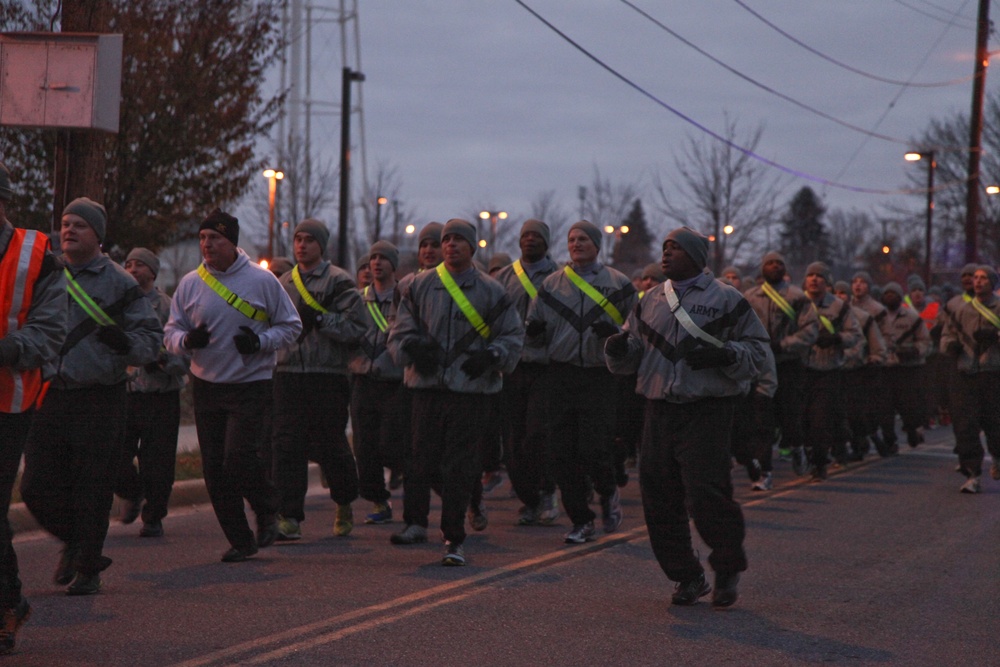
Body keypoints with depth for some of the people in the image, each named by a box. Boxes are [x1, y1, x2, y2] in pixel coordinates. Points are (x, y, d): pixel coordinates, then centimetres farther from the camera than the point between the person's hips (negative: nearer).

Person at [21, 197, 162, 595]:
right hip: (49, 398, 3)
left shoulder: (119, 283, 3)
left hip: (100, 402, -3)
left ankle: (87, 569, 15)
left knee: (93, 489, 0)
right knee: (37, 487, 1)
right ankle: (75, 544, 27)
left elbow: (152, 338, 1)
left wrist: (125, 342, -18)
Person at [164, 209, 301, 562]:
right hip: (207, 387, 4)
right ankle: (240, 540, 15)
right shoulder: (189, 284, 4)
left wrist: (261, 341, -15)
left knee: (239, 460, -16)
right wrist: (187, 340, -15)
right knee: (215, 468, 3)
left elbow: (291, 325, 3)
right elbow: (171, 332, 8)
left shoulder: (262, 281, -4)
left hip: (251, 386, -4)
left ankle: (267, 510, 13)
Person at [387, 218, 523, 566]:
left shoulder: (490, 291, 5)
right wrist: (412, 348, -12)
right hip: (428, 386, 2)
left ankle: (454, 540, 4)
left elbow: (513, 335, 8)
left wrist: (492, 356, -11)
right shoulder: (420, 286, 9)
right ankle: (416, 522, 16)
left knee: (459, 465, -1)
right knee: (422, 459, 2)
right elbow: (400, 331, 10)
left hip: (470, 391, -2)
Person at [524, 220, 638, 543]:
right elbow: (535, 335, 16)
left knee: (594, 450, -11)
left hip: (600, 375, -3)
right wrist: (534, 331, -8)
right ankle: (581, 521, 14)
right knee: (563, 453, 1)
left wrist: (614, 332, -15)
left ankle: (608, 492, 22)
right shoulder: (552, 284, 11)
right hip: (561, 377, 3)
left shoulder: (618, 283, 4)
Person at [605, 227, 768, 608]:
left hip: (706, 410, -5)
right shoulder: (652, 301, 17)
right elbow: (632, 356, 19)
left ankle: (729, 570, 10)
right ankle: (687, 577, 17)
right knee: (659, 498, 3)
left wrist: (724, 355, -17)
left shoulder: (725, 300, 2)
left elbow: (757, 350, 1)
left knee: (705, 497, -13)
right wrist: (620, 348, -3)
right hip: (659, 409, 5)